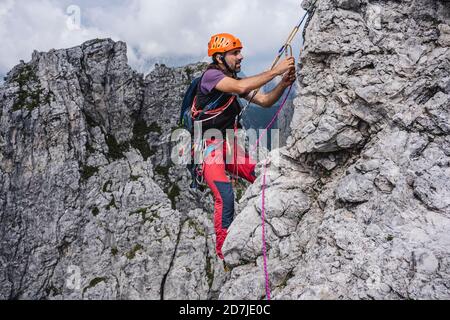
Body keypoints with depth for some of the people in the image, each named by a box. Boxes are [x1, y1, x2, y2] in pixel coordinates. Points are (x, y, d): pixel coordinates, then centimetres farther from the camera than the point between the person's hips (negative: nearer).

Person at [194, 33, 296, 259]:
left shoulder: (234, 80, 13)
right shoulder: (211, 75, -13)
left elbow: (265, 101, 9)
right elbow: (241, 87, -31)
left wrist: (284, 83, -8)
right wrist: (276, 70, -26)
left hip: (229, 146, 8)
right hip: (208, 147, -8)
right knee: (225, 196, -24)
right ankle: (224, 252, -10)